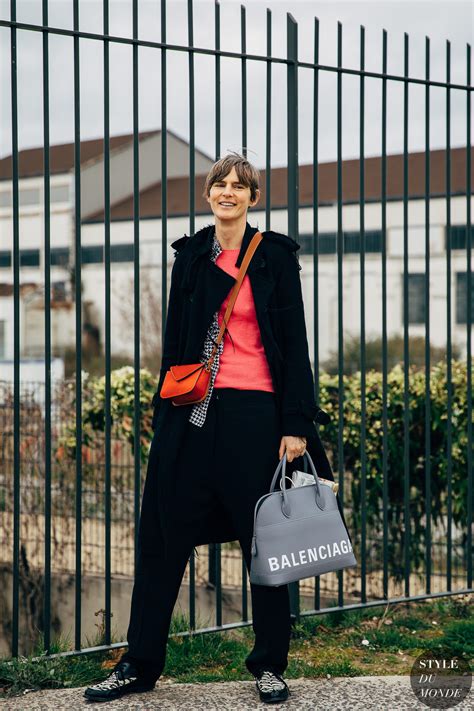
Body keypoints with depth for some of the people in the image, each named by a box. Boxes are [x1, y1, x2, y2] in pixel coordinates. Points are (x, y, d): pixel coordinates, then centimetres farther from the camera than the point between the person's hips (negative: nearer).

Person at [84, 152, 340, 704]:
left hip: (255, 411, -3)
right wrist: (165, 413, 12)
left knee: (264, 541, 4)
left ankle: (270, 666, 18)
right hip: (193, 413, 3)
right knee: (163, 535, 5)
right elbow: (175, 338, 15)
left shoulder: (276, 255, 1)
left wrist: (296, 424, -8)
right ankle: (139, 665, 14)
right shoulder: (190, 255, 11)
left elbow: (294, 343, -2)